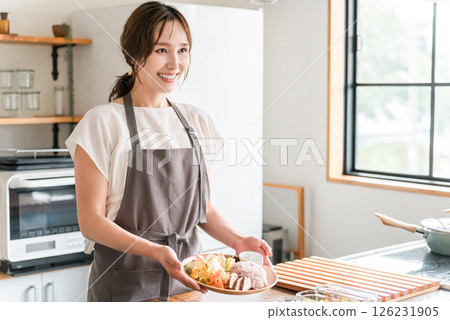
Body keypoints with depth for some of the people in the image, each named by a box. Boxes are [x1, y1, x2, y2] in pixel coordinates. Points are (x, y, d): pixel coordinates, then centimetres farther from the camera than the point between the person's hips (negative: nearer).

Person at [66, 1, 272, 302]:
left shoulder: (197, 121, 6)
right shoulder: (103, 122, -10)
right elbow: (91, 220, -13)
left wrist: (238, 240, -4)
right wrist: (154, 251, -25)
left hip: (186, 280, 5)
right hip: (125, 285, -4)